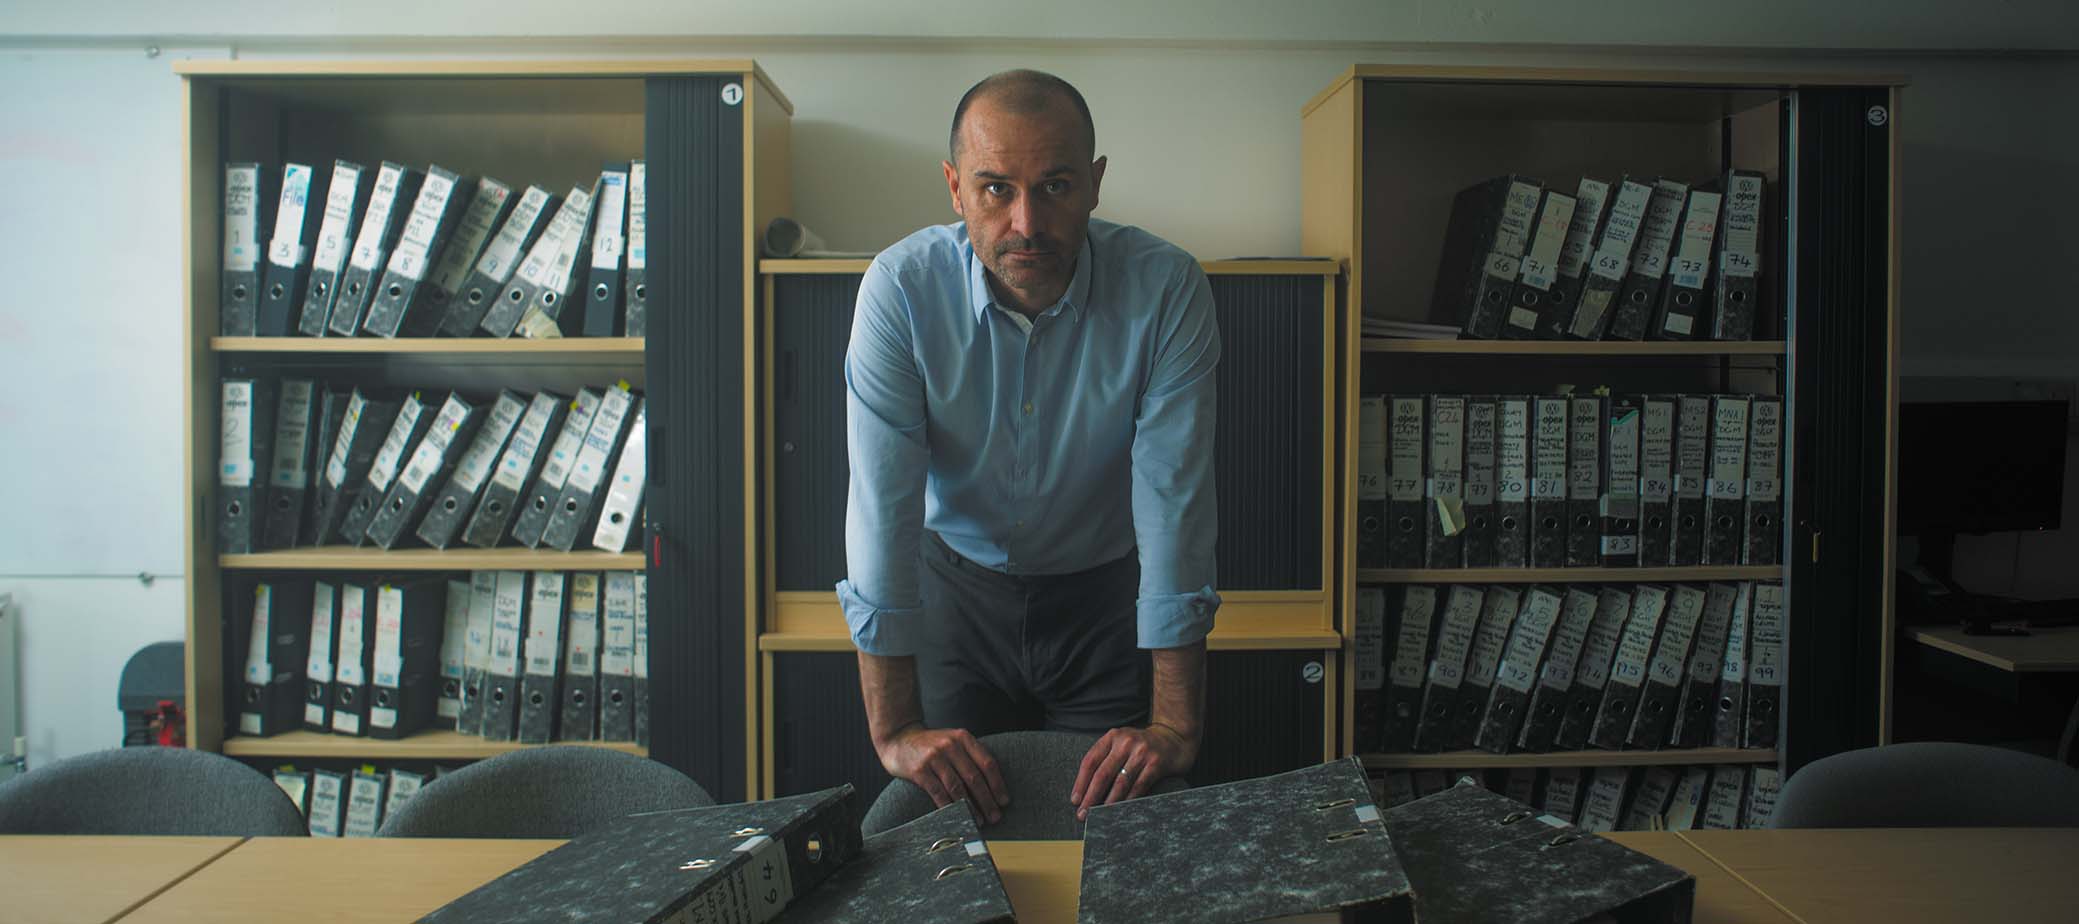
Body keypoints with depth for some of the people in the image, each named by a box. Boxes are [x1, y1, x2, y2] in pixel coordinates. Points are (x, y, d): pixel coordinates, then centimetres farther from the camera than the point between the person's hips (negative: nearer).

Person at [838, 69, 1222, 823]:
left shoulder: (1165, 288, -24)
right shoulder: (901, 288, -23)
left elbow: (1174, 500, -25)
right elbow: (883, 504, -26)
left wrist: (1175, 724, -28)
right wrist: (894, 731, -29)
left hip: (1106, 591, 0)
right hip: (958, 585, 1)